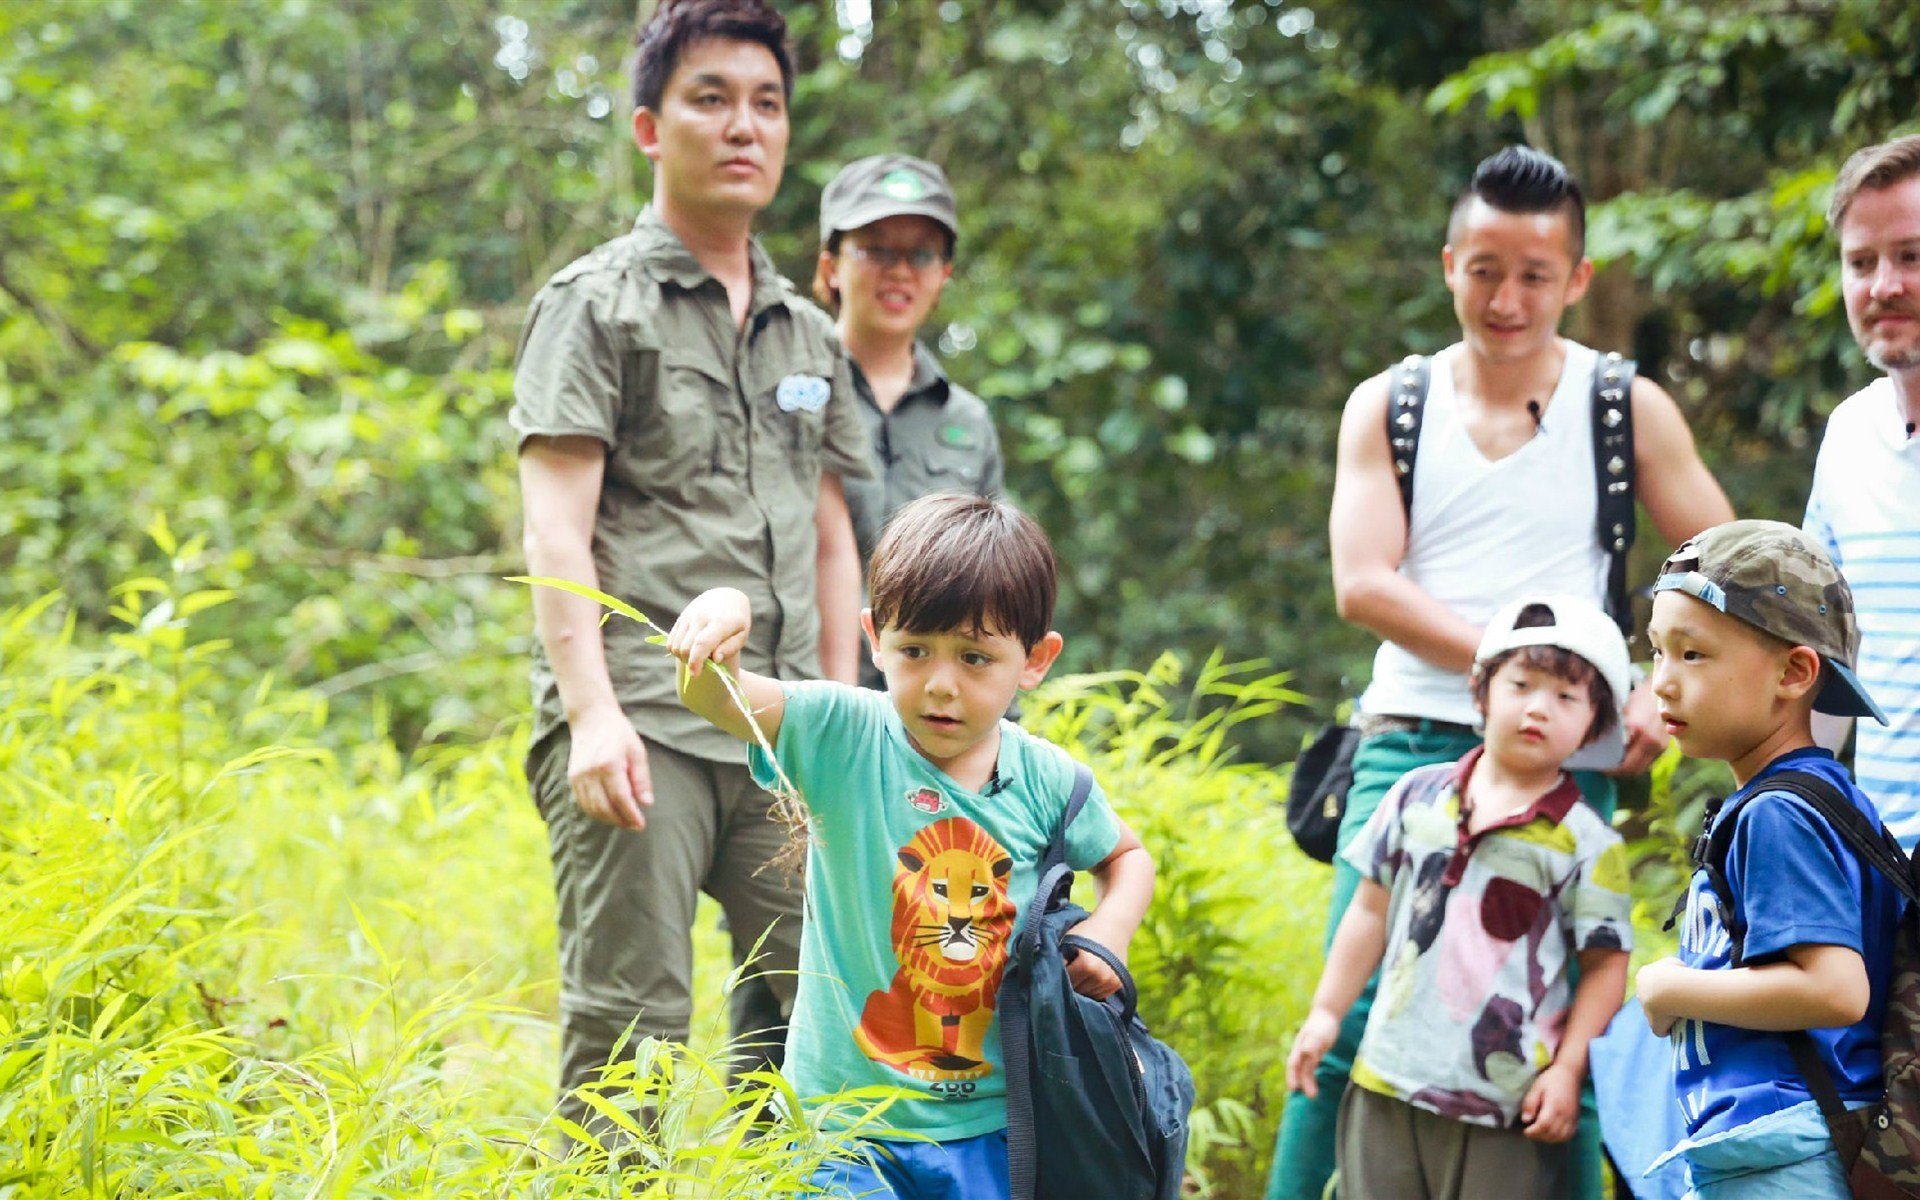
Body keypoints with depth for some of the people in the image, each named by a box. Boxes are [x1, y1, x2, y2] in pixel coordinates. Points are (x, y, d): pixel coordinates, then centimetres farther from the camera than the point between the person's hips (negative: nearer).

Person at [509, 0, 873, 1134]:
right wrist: (592, 711, -18)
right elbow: (556, 529, -6)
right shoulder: (596, 304, 3)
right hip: (640, 723, -5)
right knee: (630, 1023, -8)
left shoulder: (810, 335, 21)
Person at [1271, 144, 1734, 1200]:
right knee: (1354, 1021, -7)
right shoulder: (1388, 407, 10)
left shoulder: (1626, 410, 8)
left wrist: (1665, 697, -8)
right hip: (1410, 746, 0)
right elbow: (1364, 585, -3)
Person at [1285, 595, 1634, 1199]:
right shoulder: (1418, 796, 6)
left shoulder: (1586, 843, -5)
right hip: (1388, 1080, 4)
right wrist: (1326, 1012, 13)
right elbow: (1371, 909, 14)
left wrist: (1567, 1069, -8)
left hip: (1506, 1103, -4)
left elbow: (1606, 965, -2)